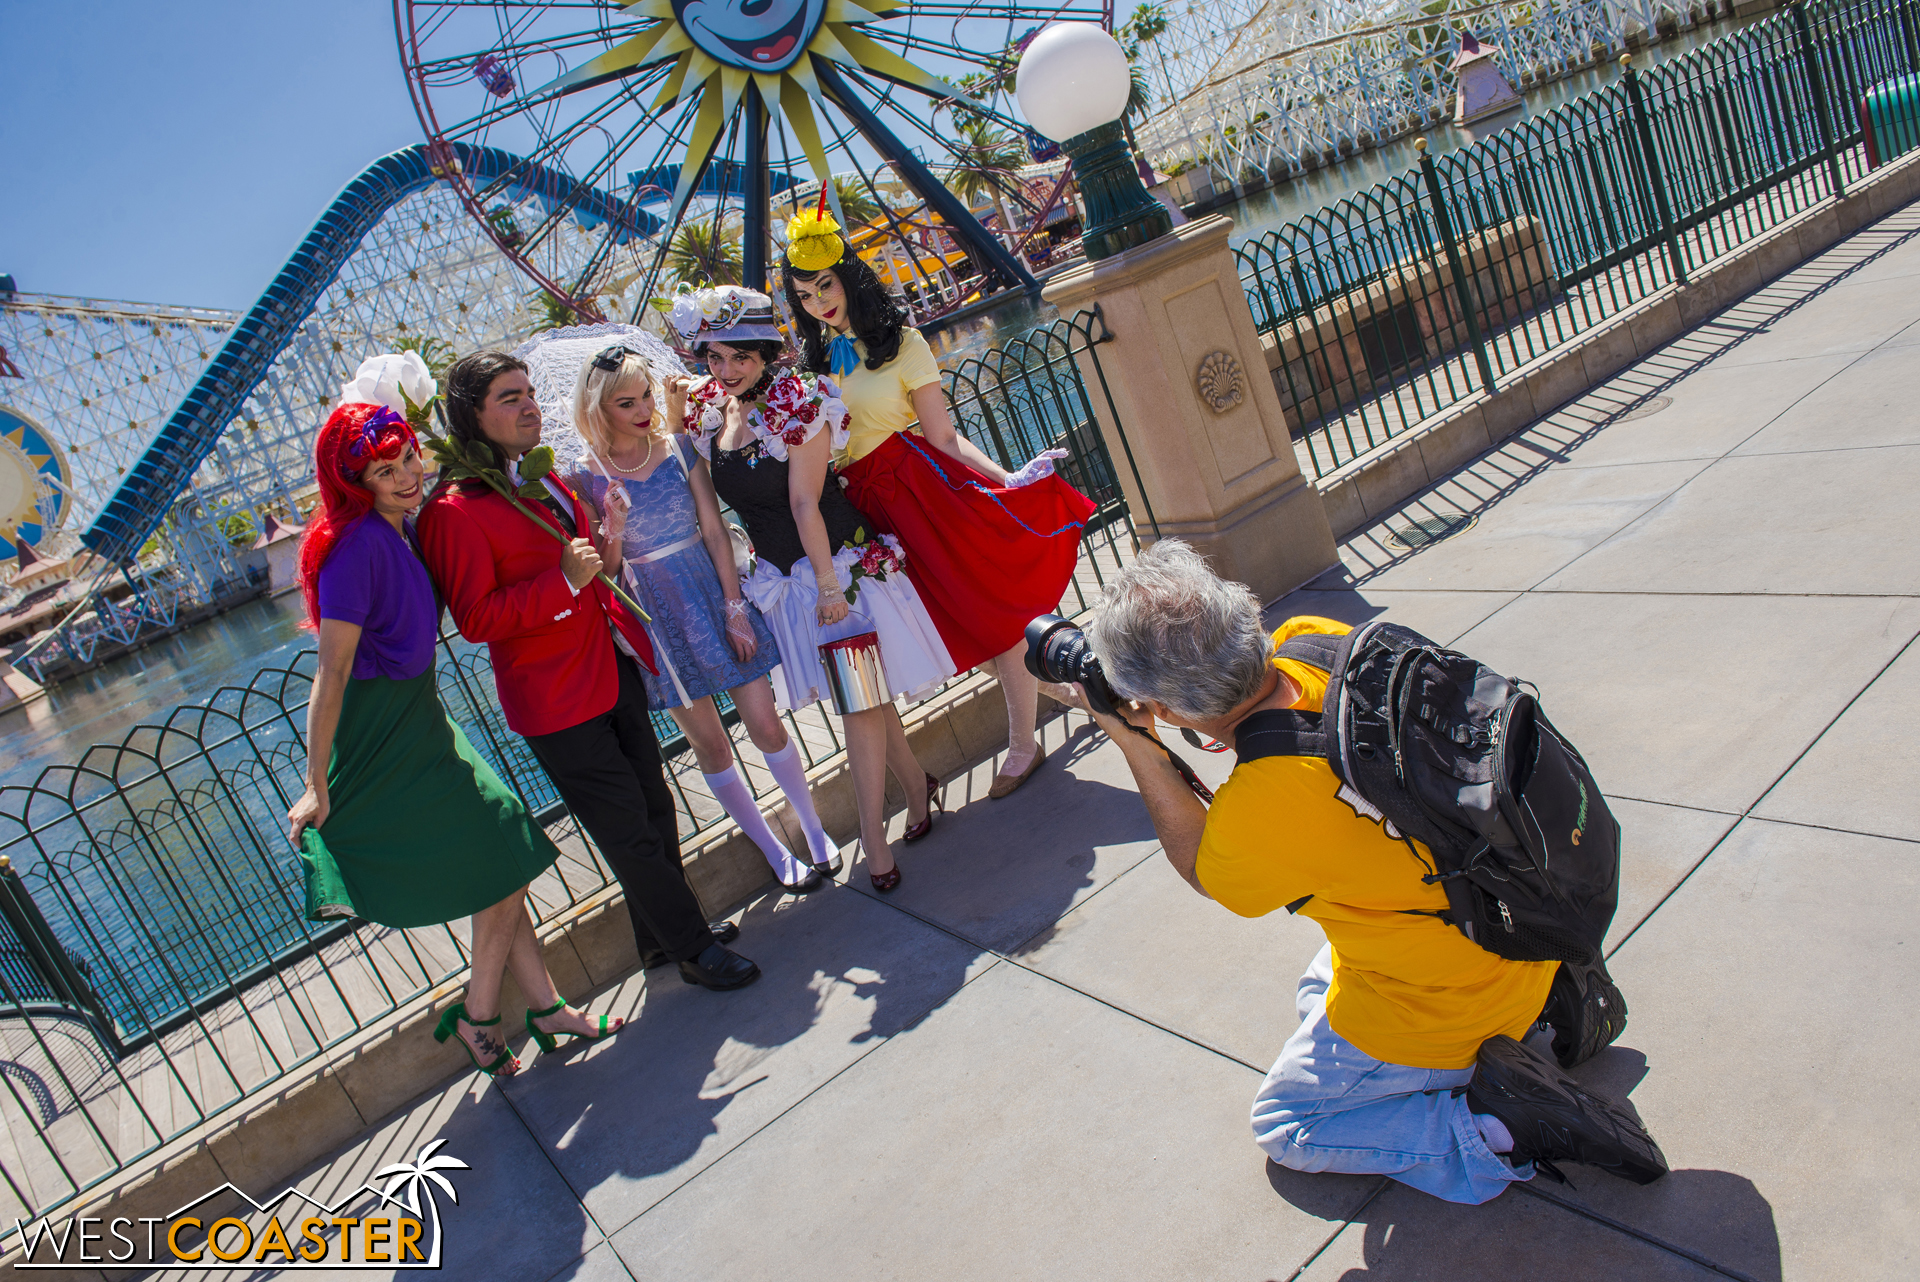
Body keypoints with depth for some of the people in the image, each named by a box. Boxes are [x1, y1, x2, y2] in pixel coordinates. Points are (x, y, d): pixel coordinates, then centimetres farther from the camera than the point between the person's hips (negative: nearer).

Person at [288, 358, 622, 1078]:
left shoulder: (401, 530, 5)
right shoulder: (356, 544, -22)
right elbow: (331, 675, -22)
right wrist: (317, 788, -20)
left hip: (418, 717, 9)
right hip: (382, 735, -9)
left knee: (504, 859, 12)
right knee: (503, 866, 1)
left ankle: (546, 1009, 24)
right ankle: (478, 1015, 21)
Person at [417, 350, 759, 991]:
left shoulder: (540, 477, 11)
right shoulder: (452, 509, -16)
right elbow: (476, 619, -19)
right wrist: (563, 581, -25)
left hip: (614, 667, 9)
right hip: (555, 695, -8)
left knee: (655, 809, 17)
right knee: (628, 831, 2)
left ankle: (664, 935, 36)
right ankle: (692, 949, 19)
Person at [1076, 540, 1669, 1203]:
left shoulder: (1250, 816, -36)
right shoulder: (1313, 641, -19)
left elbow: (1204, 870, -7)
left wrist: (1138, 749, -12)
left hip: (1444, 1009, -7)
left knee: (1283, 1124, 16)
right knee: (1319, 994, 33)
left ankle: (1499, 1129, 0)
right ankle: (1544, 996, 17)